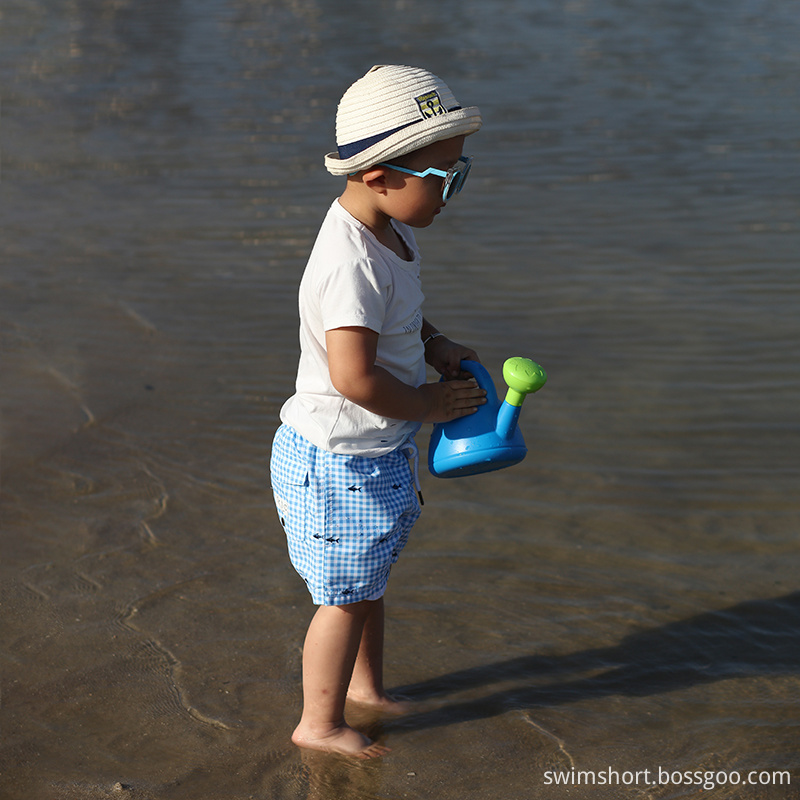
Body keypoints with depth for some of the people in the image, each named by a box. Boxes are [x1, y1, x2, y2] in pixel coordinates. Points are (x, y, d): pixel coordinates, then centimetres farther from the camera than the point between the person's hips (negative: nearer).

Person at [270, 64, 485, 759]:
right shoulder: (353, 261, -30)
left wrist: (435, 345, 4)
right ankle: (320, 722, 26)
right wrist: (429, 404, -21)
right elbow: (354, 376, -36)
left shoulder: (389, 232, 2)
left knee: (369, 579, 26)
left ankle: (366, 685, 46)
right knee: (347, 596, 7)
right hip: (340, 460, -10)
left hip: (378, 452, 10)